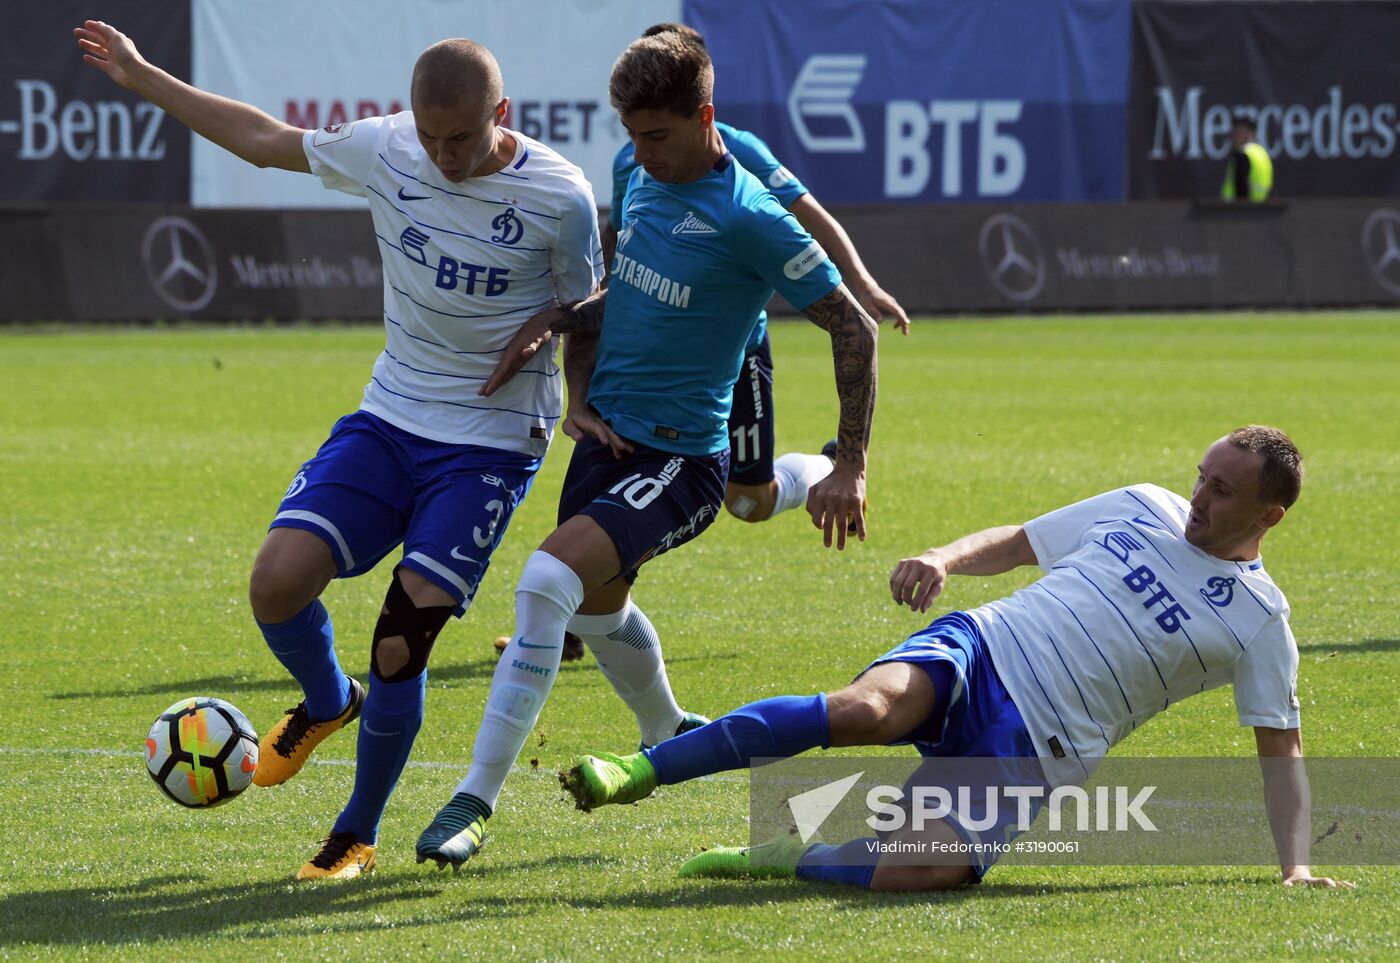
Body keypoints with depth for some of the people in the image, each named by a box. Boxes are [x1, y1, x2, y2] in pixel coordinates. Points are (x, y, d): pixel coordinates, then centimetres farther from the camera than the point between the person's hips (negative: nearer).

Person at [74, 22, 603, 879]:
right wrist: (141, 77, 12)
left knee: (399, 651, -12)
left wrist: (585, 409, -10)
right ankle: (327, 703, 20)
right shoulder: (384, 150, -5)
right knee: (278, 580, -15)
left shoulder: (559, 198, -14)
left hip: (492, 443, -4)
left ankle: (358, 836, 10)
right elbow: (266, 140, 9)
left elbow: (583, 316, 4)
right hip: (390, 418, 4)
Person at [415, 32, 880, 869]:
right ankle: (669, 738, 56)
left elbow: (854, 328, -14)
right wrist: (580, 399, 4)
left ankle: (478, 798, -22)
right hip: (608, 435, 9)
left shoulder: (747, 218, -19)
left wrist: (850, 469, -15)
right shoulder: (646, 180, 4)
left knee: (548, 581, -26)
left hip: (680, 460, -9)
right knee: (597, 607, 27)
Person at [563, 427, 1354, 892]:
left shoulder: (1259, 620, 5)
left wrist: (1294, 865, -6)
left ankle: (793, 861, -1)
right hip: (977, 653, 2)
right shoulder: (1144, 509, 14)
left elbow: (1282, 745, 6)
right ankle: (643, 771, -27)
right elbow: (1013, 543, 21)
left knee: (930, 870, -29)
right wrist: (944, 560, 0)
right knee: (866, 710, -33)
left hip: (1034, 749, -2)